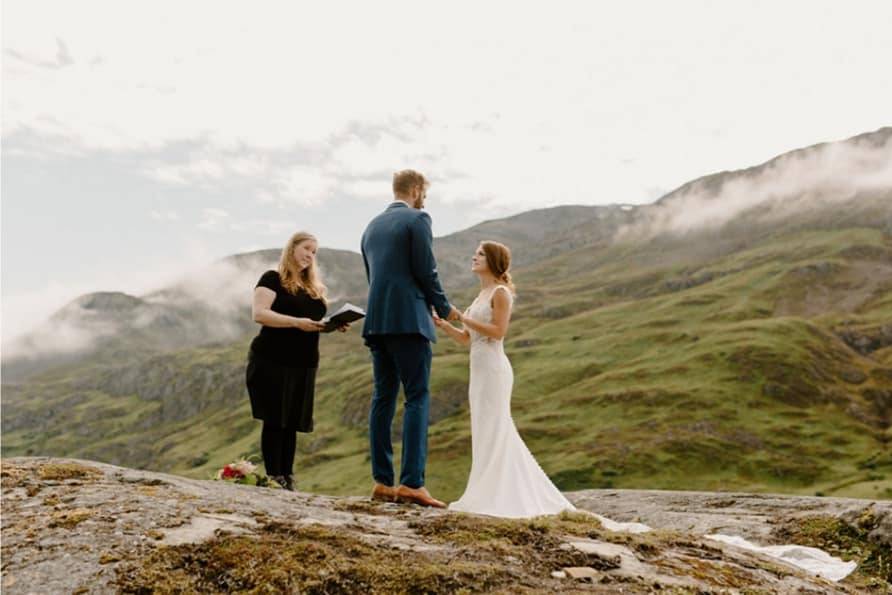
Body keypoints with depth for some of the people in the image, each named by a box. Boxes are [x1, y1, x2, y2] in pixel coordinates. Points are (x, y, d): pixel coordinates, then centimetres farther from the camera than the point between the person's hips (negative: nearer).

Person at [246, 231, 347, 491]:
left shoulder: (315, 287, 18)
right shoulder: (273, 279, -3)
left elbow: (319, 319, 22)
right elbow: (259, 314, -15)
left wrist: (336, 324, -1)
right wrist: (296, 322, -26)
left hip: (304, 364, 6)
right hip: (271, 361, -6)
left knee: (292, 422, 7)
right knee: (275, 421, -4)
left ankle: (287, 480, 11)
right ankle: (273, 479, 1)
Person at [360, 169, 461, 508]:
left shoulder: (372, 226, 19)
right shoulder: (417, 219, -3)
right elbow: (426, 271, -9)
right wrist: (444, 308, 7)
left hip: (376, 321, 7)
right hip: (408, 320, -7)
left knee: (383, 398, 7)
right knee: (417, 398, -6)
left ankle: (382, 482, 7)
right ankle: (412, 482, -12)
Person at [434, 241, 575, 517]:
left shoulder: (500, 292, -5)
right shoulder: (481, 295, 19)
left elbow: (499, 331, -16)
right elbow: (466, 339, 17)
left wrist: (463, 317, -15)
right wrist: (443, 324, 4)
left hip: (493, 368, -9)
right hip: (478, 370, 9)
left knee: (493, 431, -4)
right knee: (487, 433, 11)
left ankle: (495, 497, 2)